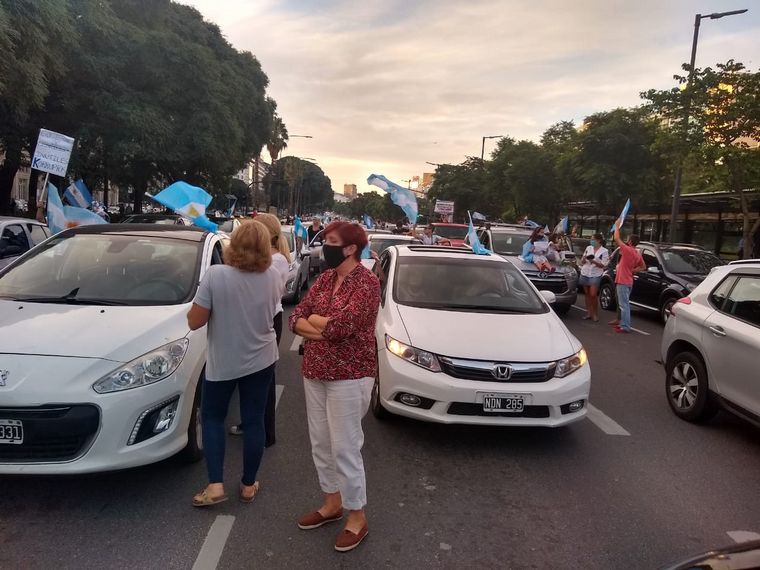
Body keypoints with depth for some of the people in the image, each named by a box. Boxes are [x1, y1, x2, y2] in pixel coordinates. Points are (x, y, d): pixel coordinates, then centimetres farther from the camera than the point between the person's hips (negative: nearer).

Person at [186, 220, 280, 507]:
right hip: (261, 360, 3)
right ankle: (248, 485, 24)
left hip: (222, 362, -2)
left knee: (212, 417, 17)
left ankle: (215, 485, 11)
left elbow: (194, 322, -15)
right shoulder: (274, 276, -8)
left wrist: (203, 300, 2)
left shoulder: (215, 275, -20)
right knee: (254, 421, 13)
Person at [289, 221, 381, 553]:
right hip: (314, 373, 8)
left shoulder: (366, 282, -15)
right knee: (320, 443, 17)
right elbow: (295, 318, 2)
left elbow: (341, 327, -26)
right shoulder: (324, 278, 8)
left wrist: (314, 320, -8)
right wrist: (328, 327, -15)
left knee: (345, 448, 1)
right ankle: (332, 504, 36)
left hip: (348, 377, -8)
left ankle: (357, 517, 20)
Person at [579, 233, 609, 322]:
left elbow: (604, 265, -7)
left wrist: (594, 261, -19)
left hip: (595, 275, -4)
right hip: (585, 274, 4)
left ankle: (595, 314, 4)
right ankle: (589, 313, 14)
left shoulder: (604, 251, -2)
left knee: (593, 295, -10)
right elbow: (582, 262, 13)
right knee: (587, 294, 7)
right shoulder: (588, 248, 10)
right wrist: (584, 258, -9)